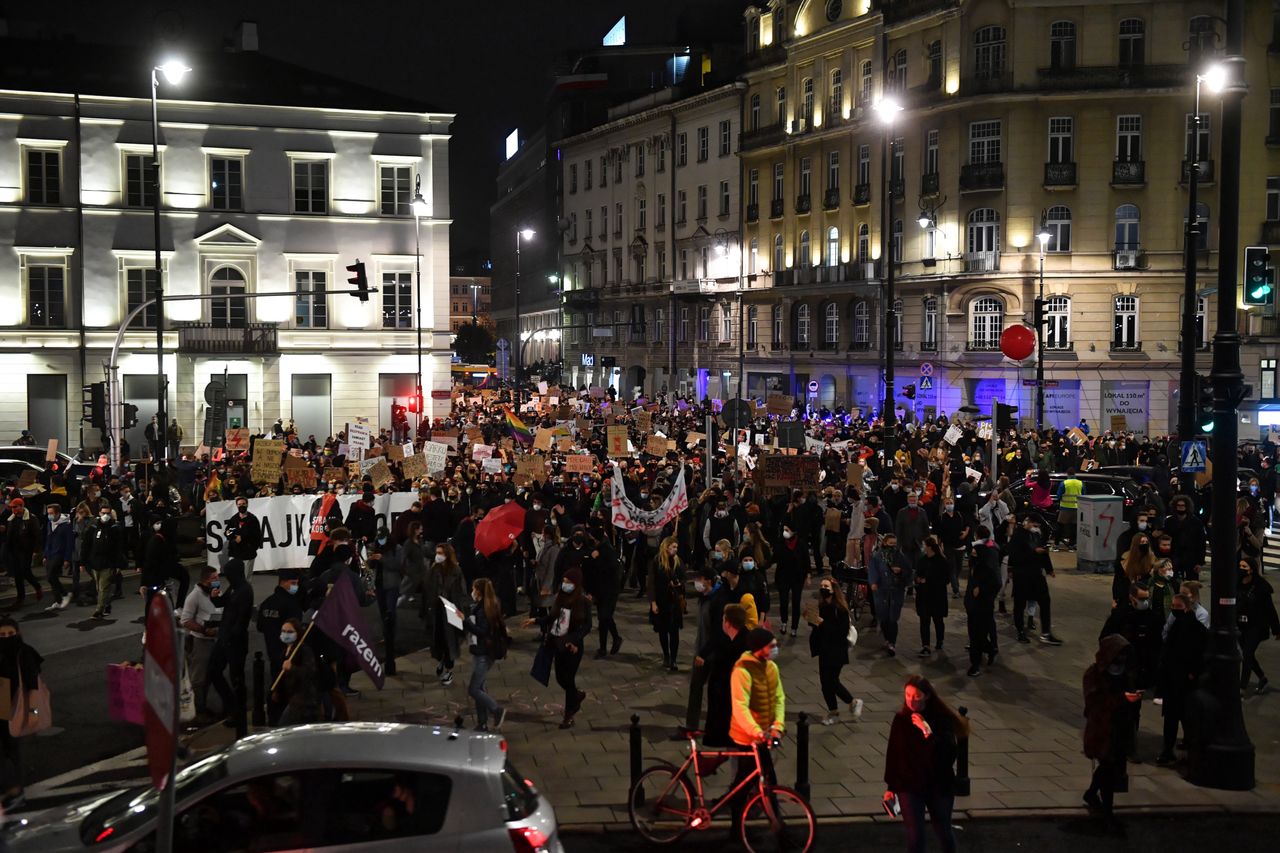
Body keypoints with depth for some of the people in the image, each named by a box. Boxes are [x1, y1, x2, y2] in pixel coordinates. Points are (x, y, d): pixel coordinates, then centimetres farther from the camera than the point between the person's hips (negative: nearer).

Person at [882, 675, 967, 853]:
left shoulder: (942, 718, -11)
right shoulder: (901, 719, -4)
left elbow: (948, 753, -20)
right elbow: (892, 754, 2)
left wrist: (928, 732, -31)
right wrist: (890, 787, 4)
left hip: (939, 785, -1)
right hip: (909, 786, 1)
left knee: (943, 830, 15)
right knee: (914, 834, -3)